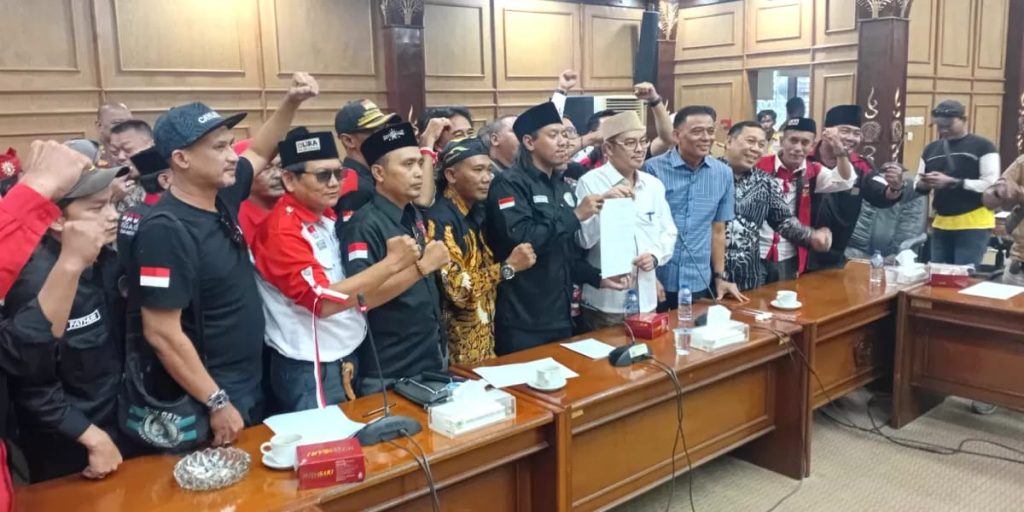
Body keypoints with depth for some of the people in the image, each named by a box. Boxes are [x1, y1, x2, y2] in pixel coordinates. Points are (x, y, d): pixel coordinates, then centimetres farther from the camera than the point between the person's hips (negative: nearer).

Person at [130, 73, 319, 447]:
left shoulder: (221, 198, -1)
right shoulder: (166, 230, -25)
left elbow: (259, 153, 18)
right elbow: (162, 333, -25)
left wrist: (292, 102, 5)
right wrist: (217, 403, -22)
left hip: (251, 383, 8)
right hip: (210, 396, -8)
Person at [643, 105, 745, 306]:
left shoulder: (724, 174, 4)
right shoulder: (653, 169, -9)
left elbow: (718, 230, 11)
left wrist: (721, 277, 9)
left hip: (699, 283, 3)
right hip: (657, 281, -3)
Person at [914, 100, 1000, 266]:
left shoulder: (983, 146, -5)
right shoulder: (931, 149, 11)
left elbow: (991, 185, -14)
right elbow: (917, 185, 14)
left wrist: (952, 182, -22)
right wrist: (923, 185, -10)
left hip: (974, 224, -5)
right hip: (941, 224, 6)